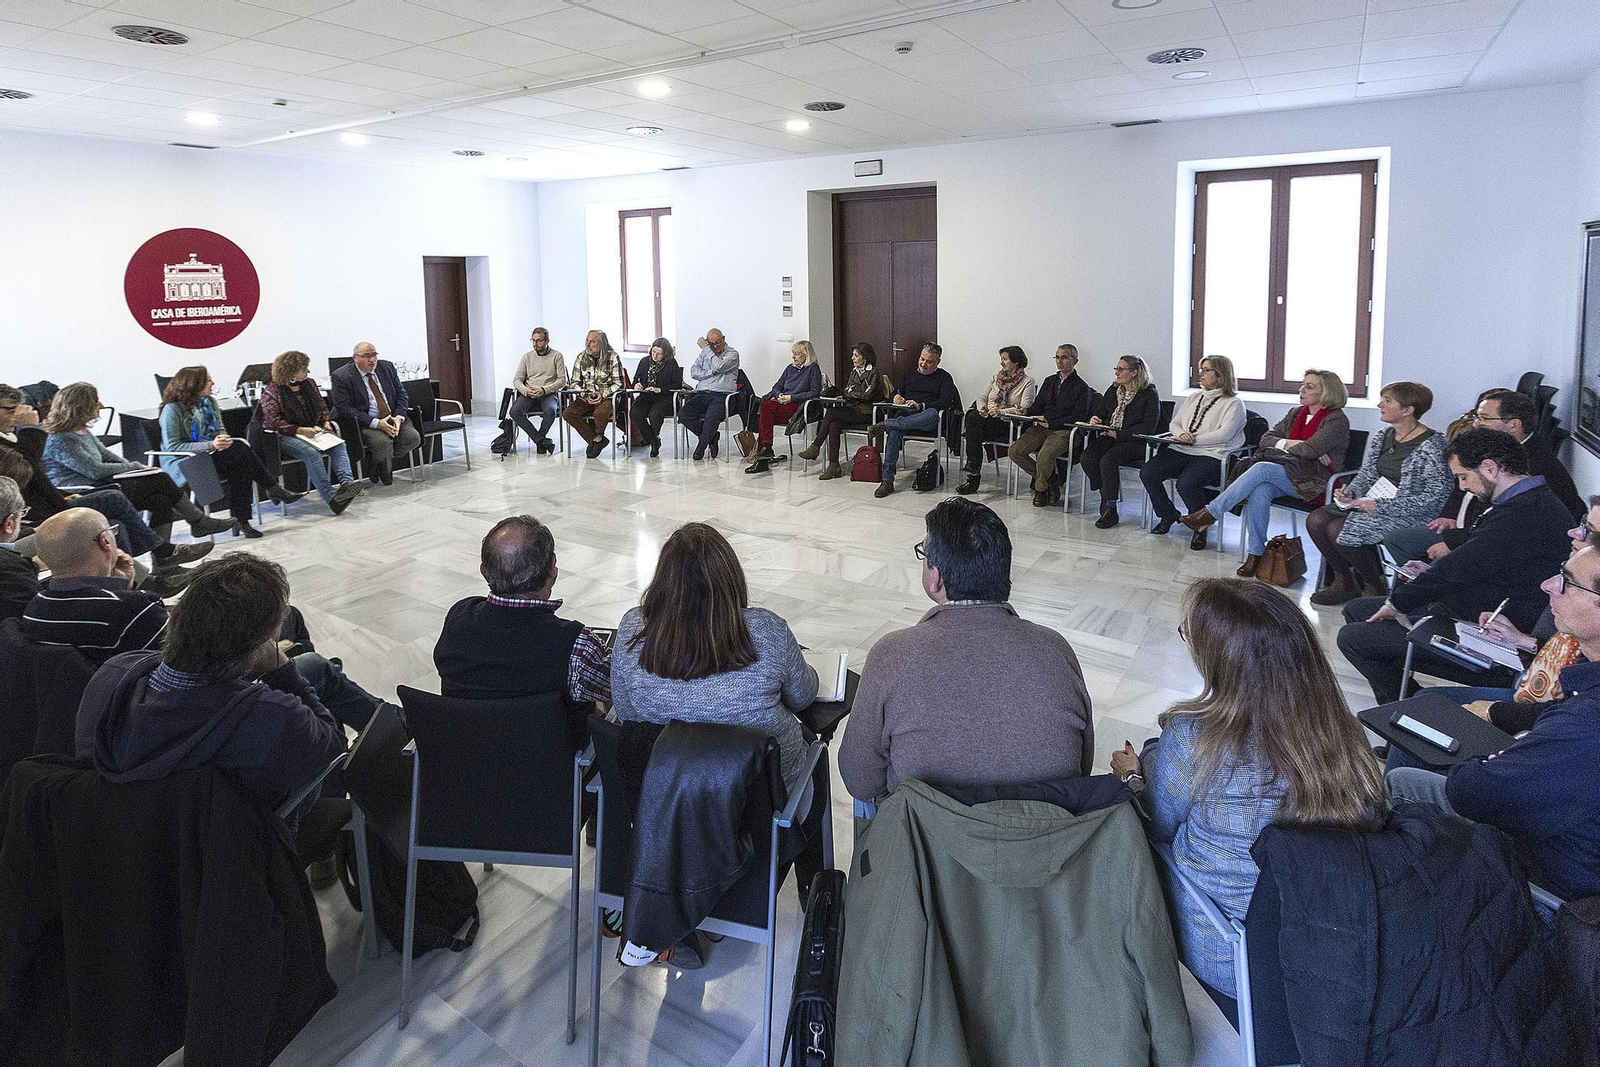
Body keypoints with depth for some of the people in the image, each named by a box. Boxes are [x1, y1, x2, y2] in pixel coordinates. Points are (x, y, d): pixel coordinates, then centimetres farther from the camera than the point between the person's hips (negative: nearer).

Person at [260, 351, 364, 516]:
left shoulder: (309, 383, 13)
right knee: (311, 453, -34)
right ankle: (330, 497, -41)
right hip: (285, 437, -6)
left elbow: (322, 407, 22)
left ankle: (347, 482, -44)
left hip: (313, 432, 6)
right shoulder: (273, 390, -5)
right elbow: (274, 422, -11)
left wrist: (326, 423, 0)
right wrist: (301, 430, -20)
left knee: (339, 445, -23)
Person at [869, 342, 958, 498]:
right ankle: (887, 480, -39)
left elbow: (946, 401, -3)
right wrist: (895, 398, -2)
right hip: (905, 413, 3)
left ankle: (886, 424, -43)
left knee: (932, 413, -42)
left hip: (927, 420, -2)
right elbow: (894, 394, 25)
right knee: (894, 431, -34)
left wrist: (921, 406, -18)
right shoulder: (910, 374, 27)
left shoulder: (944, 377, 13)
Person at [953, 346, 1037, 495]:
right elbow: (982, 397, 18)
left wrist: (1001, 412, -22)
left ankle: (973, 466, -28)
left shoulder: (1028, 382, 4)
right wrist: (981, 408, -7)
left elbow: (1025, 408, -9)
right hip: (988, 419, 5)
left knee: (974, 418, -32)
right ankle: (973, 476, -34)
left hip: (1008, 424, -5)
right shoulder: (997, 377, 23)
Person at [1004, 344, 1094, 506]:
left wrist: (1051, 423, -16)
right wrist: (1026, 411, -3)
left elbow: (1078, 417, -7)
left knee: (1044, 458, -33)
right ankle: (1049, 480, -1)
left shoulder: (1082, 388, 1)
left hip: (1064, 431, -6)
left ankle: (1040, 489, -2)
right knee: (1014, 452, -16)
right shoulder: (1049, 381, 21)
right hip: (1042, 427, 6)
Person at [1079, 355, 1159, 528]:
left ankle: (1110, 510, -23)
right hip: (1110, 436, 6)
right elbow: (1100, 411, 26)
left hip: (1135, 441, -6)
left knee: (1107, 460, -32)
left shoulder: (1149, 394, -4)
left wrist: (1119, 434, -17)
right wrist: (1094, 419, 0)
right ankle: (1105, 498, -7)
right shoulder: (1113, 390, 16)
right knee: (1086, 458, -22)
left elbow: (1148, 427, -12)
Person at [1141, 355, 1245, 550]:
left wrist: (1194, 440, -15)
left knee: (1186, 483, -34)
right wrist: (1181, 434, -4)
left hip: (1211, 455, -7)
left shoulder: (1234, 403, 2)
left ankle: (1201, 526, -7)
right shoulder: (1193, 398, 24)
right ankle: (1168, 515, 8)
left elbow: (1224, 434, -11)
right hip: (1180, 450, 7)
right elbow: (1175, 422, 20)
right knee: (1147, 473, -15)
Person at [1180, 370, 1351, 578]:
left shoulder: (1337, 420, -2)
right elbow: (1266, 439, 12)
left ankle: (1211, 513, -27)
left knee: (1262, 468, -30)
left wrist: (1283, 446, -1)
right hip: (1287, 472, 6)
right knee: (1260, 492, -30)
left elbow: (1311, 450, -17)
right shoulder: (1296, 414, 20)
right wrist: (1290, 444, -6)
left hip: (1313, 480, -6)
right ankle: (1255, 554, -27)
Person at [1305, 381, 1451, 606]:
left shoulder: (1431, 447, -15)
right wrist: (1351, 491, -5)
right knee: (1315, 520, -9)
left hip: (1408, 515, -8)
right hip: (1374, 504, 8)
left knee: (1338, 530, -25)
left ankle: (1375, 588, -3)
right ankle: (1344, 581, 5)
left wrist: (1381, 506, -23)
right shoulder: (1384, 437, 9)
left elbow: (1434, 499, -18)